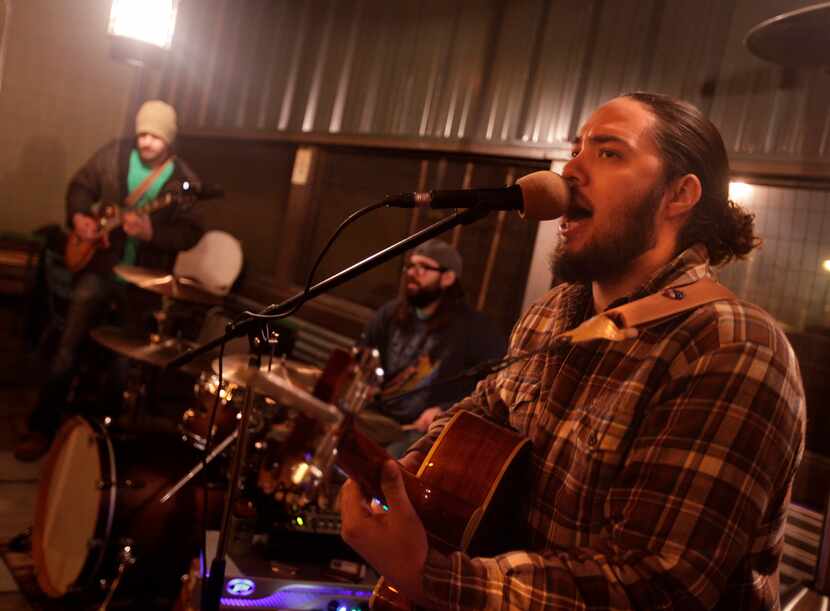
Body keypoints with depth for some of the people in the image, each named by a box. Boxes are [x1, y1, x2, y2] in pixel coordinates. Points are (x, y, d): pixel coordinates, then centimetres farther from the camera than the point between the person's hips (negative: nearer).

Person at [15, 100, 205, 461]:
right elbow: (80, 186, 11)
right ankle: (42, 428, 6)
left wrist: (150, 232, -29)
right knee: (68, 348, -5)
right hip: (100, 265, 1)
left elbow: (191, 234, -13)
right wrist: (78, 217, -8)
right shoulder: (114, 155, -1)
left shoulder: (184, 181, -8)